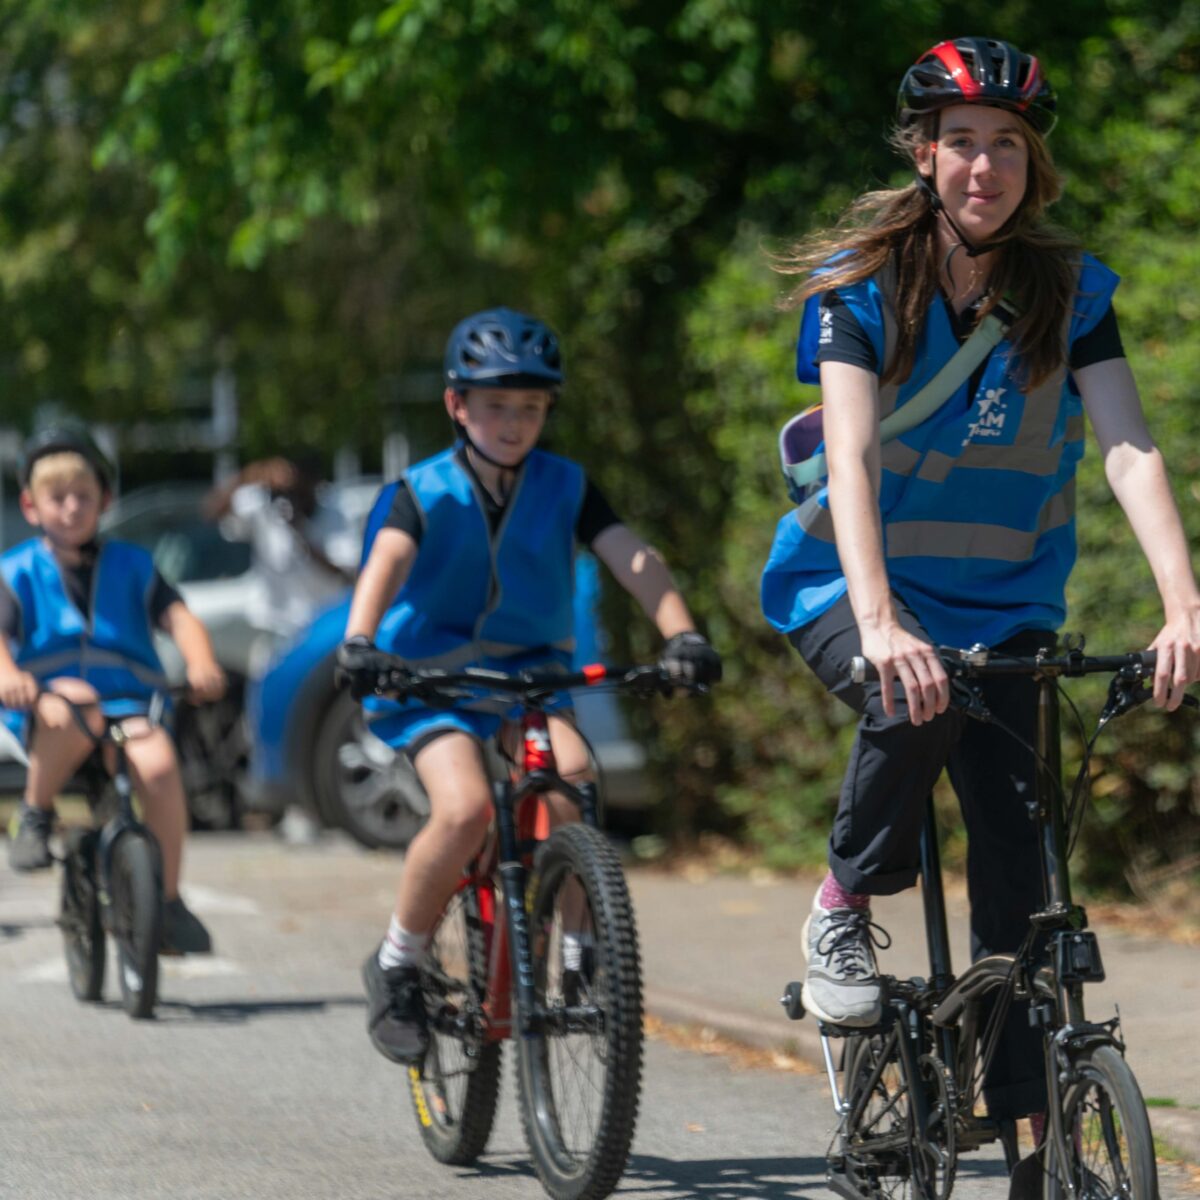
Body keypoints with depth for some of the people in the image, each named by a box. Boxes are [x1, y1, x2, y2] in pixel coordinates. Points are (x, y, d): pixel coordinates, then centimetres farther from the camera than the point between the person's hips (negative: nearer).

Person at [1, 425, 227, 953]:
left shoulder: (131, 566, 14)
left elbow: (177, 616, 1)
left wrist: (201, 662, -22)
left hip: (128, 702, 2)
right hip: (46, 716, -2)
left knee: (159, 764, -30)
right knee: (78, 702, -39)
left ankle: (168, 901, -13)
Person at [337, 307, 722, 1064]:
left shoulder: (565, 488, -1)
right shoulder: (426, 492, -7)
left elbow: (632, 559, -15)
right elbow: (388, 560, -25)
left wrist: (682, 634, -33)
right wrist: (359, 643, -45)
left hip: (529, 668, 2)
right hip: (432, 672, -2)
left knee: (570, 775, -28)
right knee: (466, 810, -27)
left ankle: (581, 951, -12)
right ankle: (399, 966, -6)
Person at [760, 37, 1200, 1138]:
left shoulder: (1070, 291, -6)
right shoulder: (861, 283, -13)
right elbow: (852, 453, -26)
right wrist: (879, 623, -42)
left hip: (1000, 601, 3)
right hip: (852, 583, -2)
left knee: (1014, 851, -9)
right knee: (915, 702, -36)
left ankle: (1028, 1127, -2)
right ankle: (844, 911, -10)